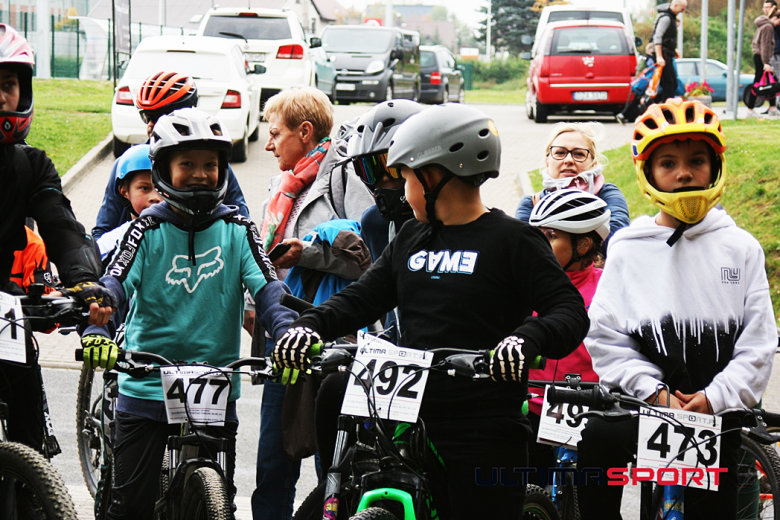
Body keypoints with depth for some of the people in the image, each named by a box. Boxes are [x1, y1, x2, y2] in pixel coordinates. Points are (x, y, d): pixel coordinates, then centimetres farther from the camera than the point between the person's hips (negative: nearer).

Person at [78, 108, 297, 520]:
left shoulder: (236, 230, 2)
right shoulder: (149, 230, -3)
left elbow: (266, 288, -7)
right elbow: (113, 286, -14)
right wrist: (97, 331, -34)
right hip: (146, 389, -2)